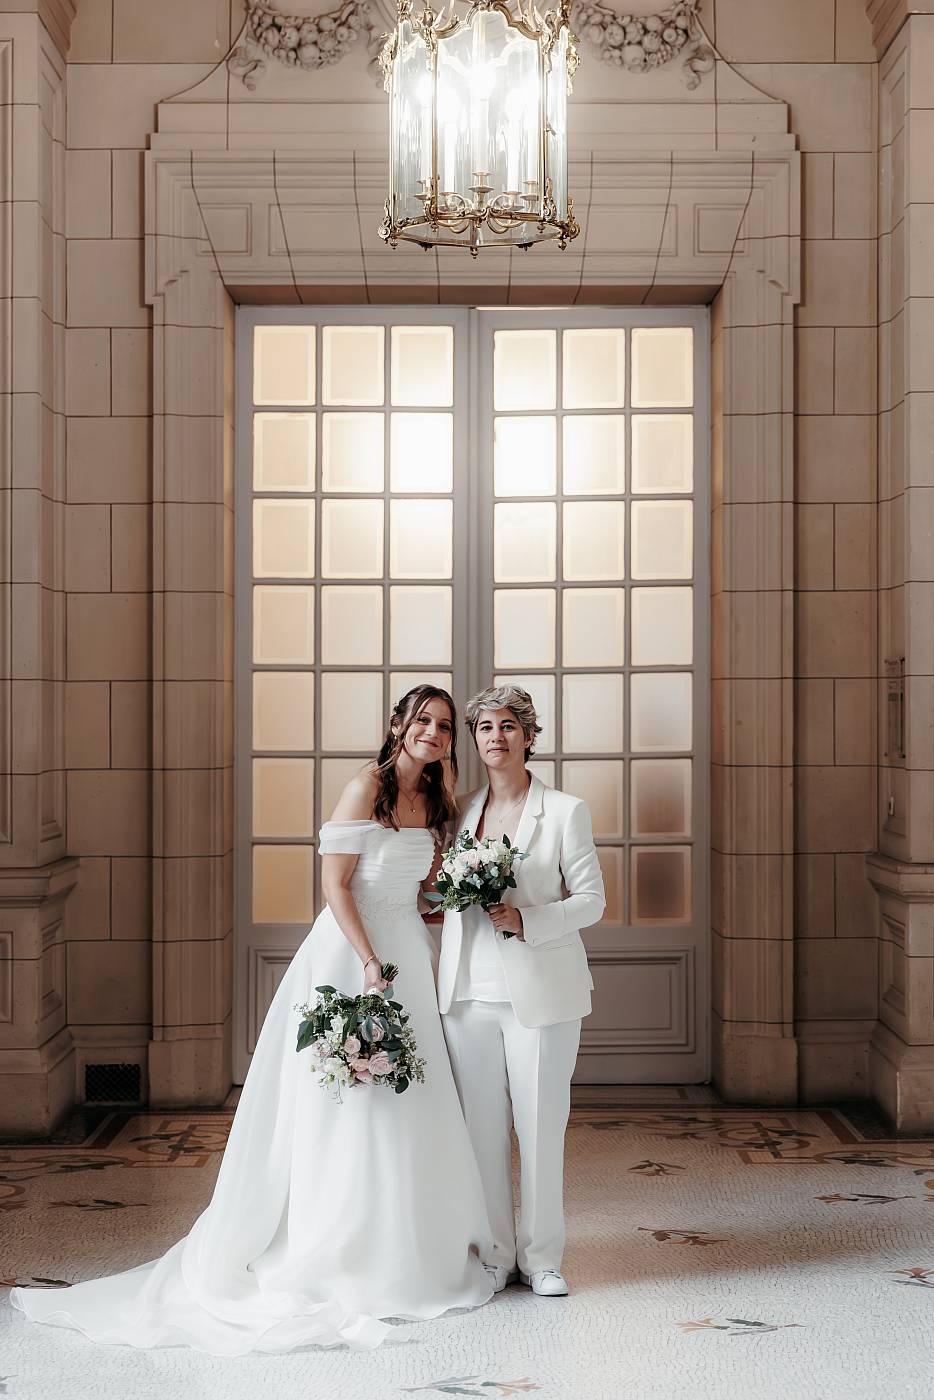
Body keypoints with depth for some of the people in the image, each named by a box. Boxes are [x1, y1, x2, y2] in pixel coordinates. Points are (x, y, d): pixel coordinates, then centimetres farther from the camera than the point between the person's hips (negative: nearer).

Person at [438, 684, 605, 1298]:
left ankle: (542, 1255, 18)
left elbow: (591, 898, -3)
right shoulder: (461, 811, 10)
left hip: (541, 992, -3)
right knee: (481, 1126, 7)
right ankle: (495, 1254, 20)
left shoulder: (565, 811, -1)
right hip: (471, 992, 3)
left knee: (541, 1125, 3)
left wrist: (525, 919, -16)